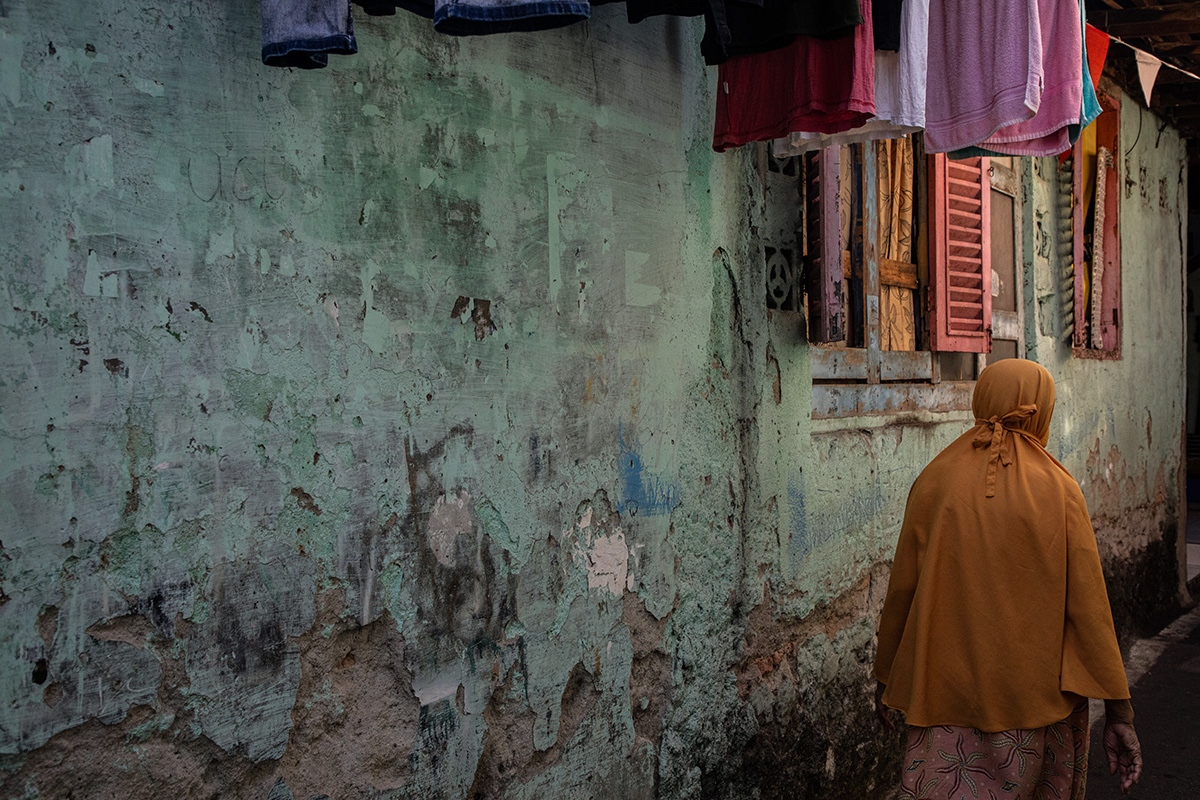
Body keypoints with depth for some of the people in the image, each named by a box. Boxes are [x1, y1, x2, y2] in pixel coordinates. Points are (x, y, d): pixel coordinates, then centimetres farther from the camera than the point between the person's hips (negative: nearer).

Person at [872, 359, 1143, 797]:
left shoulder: (933, 482, -5)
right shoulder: (1058, 490, -8)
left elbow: (902, 589, 0)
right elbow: (1088, 605, -10)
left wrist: (886, 675, 13)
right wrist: (1118, 712, -5)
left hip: (950, 690, 0)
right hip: (1039, 692, 0)